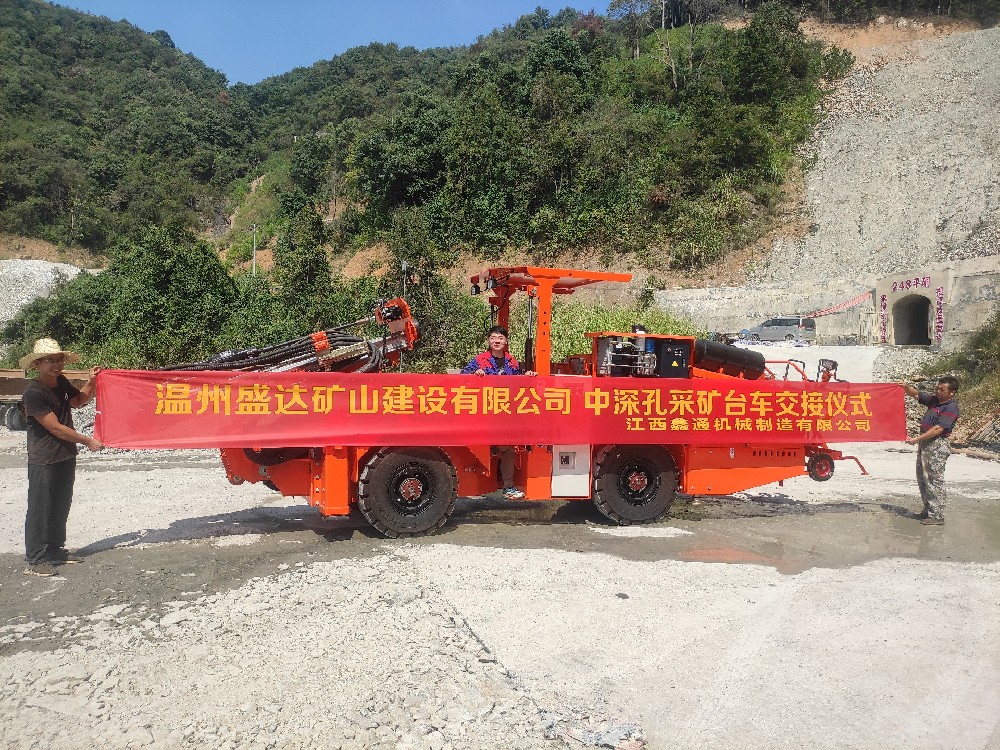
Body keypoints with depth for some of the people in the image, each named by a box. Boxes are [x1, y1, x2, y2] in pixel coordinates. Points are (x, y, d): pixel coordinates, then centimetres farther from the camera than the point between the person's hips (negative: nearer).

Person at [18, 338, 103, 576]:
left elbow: (78, 400, 25)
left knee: (61, 507, 16)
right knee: (40, 509, 0)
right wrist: (87, 441, -13)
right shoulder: (33, 393, -19)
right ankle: (34, 560, 9)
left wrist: (91, 382, 8)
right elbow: (55, 428, -19)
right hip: (44, 461, -8)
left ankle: (55, 551, 29)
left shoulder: (61, 382, 4)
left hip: (66, 456, 8)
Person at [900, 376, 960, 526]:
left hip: (937, 445, -9)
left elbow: (938, 429, -21)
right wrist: (907, 387, -4)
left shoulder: (951, 408, -14)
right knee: (922, 478, 15)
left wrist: (916, 439, -22)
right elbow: (916, 395, 18)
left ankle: (937, 516, -2)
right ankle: (928, 509, 26)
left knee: (934, 480, -7)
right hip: (925, 442, 9)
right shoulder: (934, 400, 11)